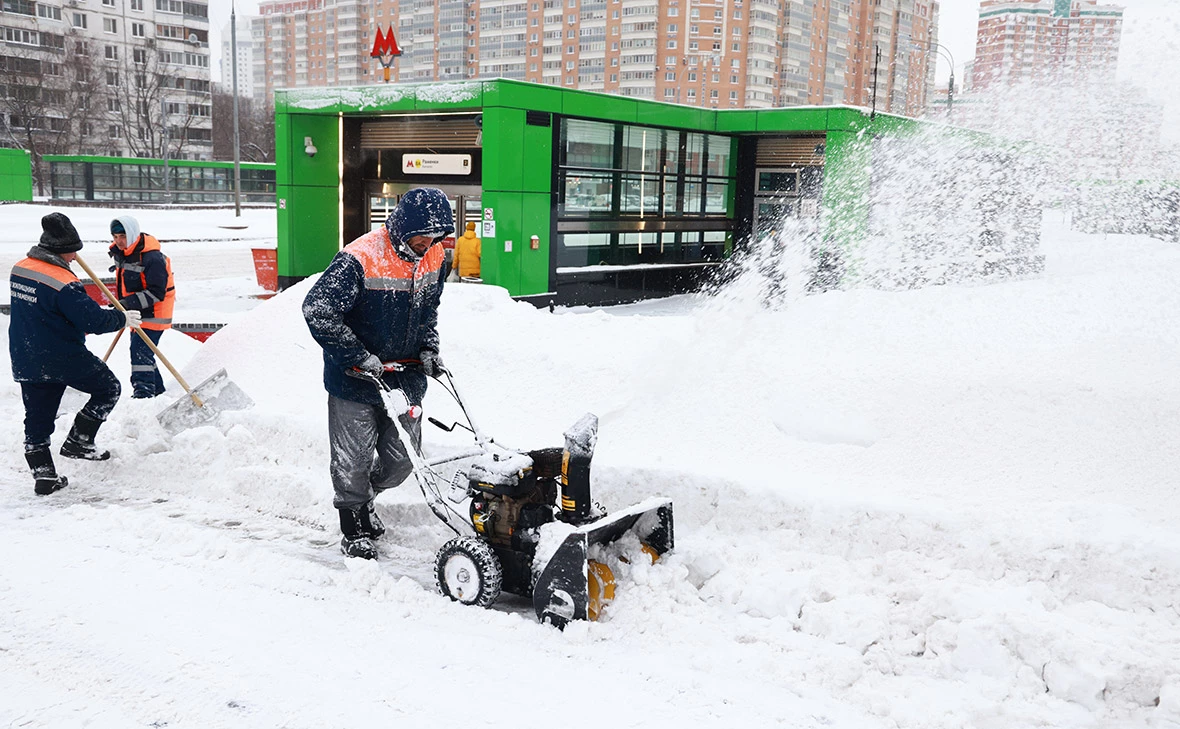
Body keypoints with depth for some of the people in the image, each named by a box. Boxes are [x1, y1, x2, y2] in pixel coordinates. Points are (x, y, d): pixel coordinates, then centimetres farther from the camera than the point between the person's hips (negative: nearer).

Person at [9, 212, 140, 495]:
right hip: (63, 359, -8)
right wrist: (122, 319, -3)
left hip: (26, 362, 8)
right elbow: (94, 320, -21)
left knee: (37, 421, 13)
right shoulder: (63, 283, -21)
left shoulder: (19, 269, 5)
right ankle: (78, 441, 11)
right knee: (108, 388, 12)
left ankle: (43, 475, 14)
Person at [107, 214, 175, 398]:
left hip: (153, 313, -10)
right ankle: (157, 389, 29)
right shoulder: (120, 253, 5)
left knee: (140, 350, -17)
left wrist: (129, 303, -33)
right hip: (137, 313, 10)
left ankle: (143, 391, -16)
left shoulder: (152, 258, -24)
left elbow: (156, 293, -27)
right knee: (142, 351, 16)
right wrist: (124, 304, 19)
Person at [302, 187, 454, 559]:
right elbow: (317, 311, -22)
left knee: (402, 457, 12)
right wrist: (360, 357, -21)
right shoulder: (359, 259, -22)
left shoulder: (433, 257, 0)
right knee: (354, 458, 4)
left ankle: (364, 498, 41)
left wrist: (428, 348, 3)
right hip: (355, 377, -6)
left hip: (405, 376, 6)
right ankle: (354, 530, 24)